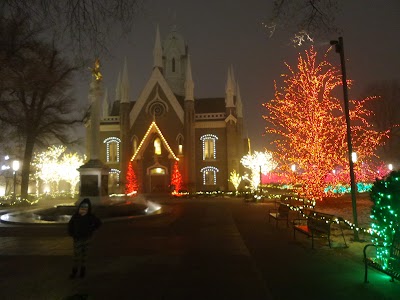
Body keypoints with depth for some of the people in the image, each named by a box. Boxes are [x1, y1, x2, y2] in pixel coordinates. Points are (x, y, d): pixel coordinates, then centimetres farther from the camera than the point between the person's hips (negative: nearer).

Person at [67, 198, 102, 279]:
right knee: (76, 255, 5)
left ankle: (83, 269, 25)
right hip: (77, 238, 0)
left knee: (84, 254, 11)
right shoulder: (75, 216, -9)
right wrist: (71, 233, -2)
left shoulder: (90, 217, -11)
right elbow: (70, 225, 5)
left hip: (86, 238, 0)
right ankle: (74, 270, 21)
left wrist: (91, 229, -2)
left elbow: (98, 223, 2)